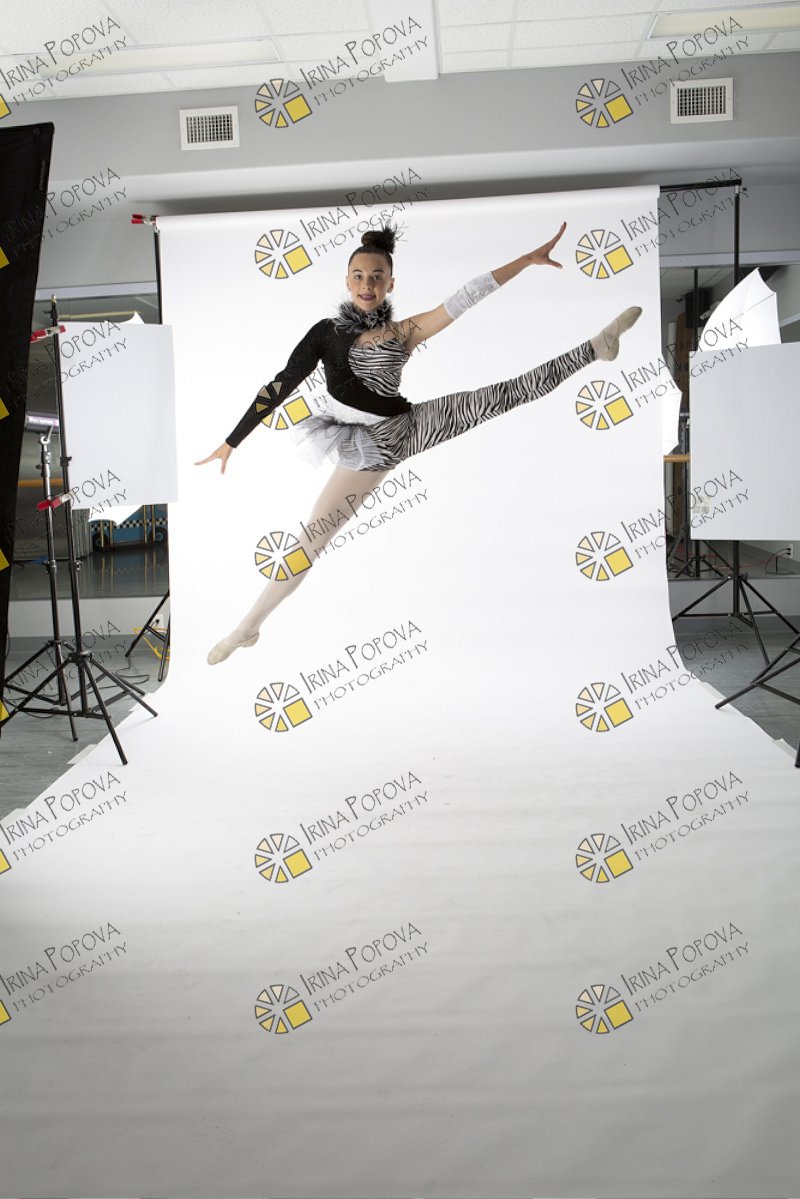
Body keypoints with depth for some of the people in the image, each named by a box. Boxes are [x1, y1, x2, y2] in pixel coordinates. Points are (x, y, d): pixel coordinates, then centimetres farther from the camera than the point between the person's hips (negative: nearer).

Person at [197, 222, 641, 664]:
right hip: (368, 450, 0)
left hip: (408, 426, 1)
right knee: (309, 540, -1)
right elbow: (280, 387, -1)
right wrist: (231, 442, -1)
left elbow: (466, 297, -6)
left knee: (501, 396, -10)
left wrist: (527, 259, -12)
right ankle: (247, 627, 11)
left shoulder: (405, 332, -1)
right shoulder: (326, 332, 0)